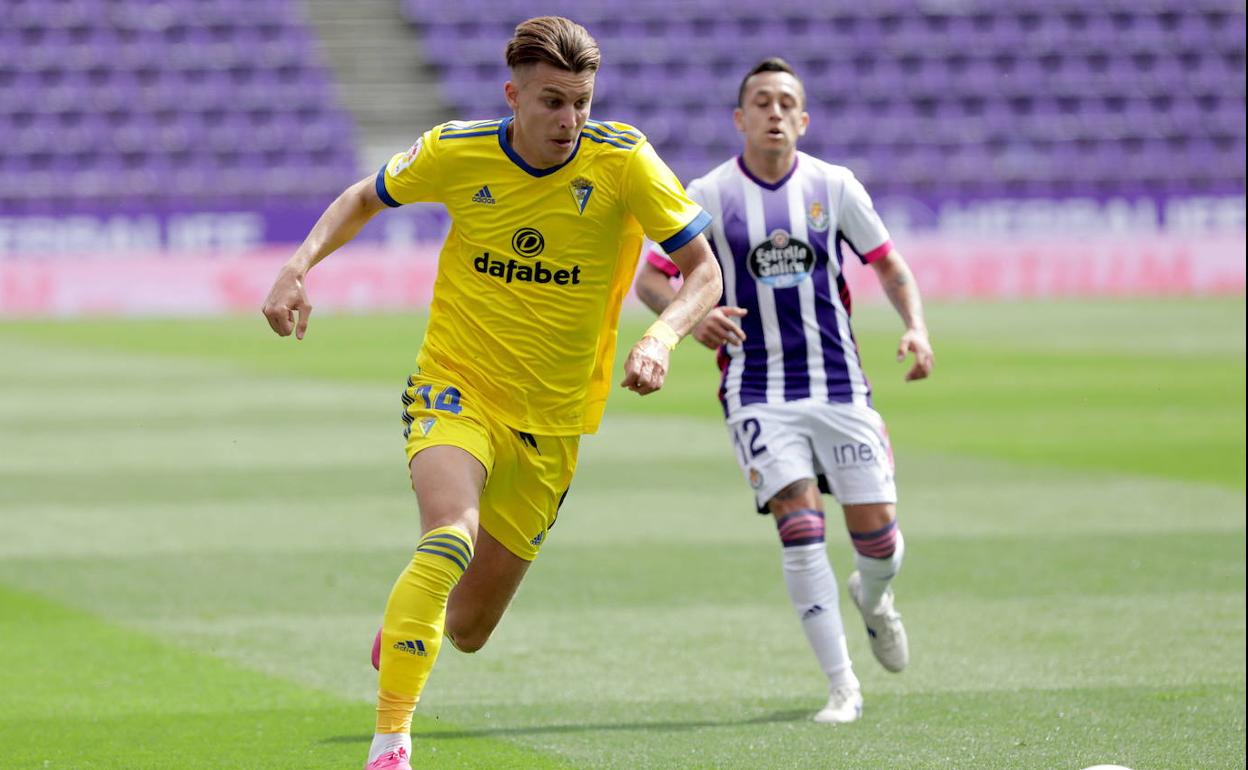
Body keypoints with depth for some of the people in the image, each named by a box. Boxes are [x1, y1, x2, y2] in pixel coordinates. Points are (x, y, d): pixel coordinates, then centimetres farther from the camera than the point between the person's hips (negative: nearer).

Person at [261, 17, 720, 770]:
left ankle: (407, 624, 49)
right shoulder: (456, 152, -11)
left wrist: (662, 338, -28)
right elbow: (366, 198, 9)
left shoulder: (622, 160, -14)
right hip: (456, 389, -2)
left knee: (469, 630, 10)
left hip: (551, 422, 2)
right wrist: (301, 265, -7)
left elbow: (705, 271, -8)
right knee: (451, 536, -33)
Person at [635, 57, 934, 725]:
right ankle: (841, 685, -9)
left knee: (877, 532, -3)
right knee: (799, 522, -18)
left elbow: (887, 261, 13)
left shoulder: (833, 186, 2)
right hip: (757, 390, -2)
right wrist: (692, 318, -17)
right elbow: (649, 278, 3)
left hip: (839, 385, 2)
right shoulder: (708, 196, -3)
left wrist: (915, 327, -3)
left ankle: (872, 597, 37)